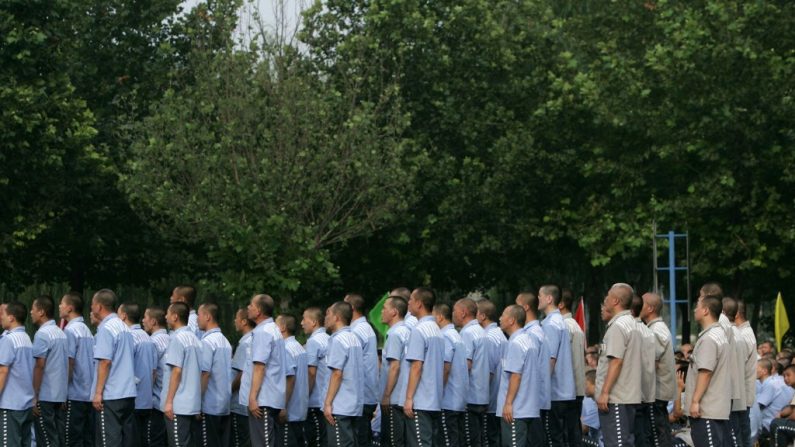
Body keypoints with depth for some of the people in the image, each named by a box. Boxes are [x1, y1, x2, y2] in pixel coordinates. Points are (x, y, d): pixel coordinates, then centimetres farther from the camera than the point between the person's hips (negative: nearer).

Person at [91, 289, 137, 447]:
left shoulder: (106, 329, -11)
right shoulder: (124, 327, 14)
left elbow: (105, 362, -17)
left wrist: (98, 392, -15)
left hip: (111, 396, -8)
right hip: (128, 393, 8)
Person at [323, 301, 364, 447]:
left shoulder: (338, 340, -12)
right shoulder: (354, 339, 14)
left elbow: (337, 374, -17)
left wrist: (328, 403, -15)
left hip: (340, 407, -9)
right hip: (354, 406, 9)